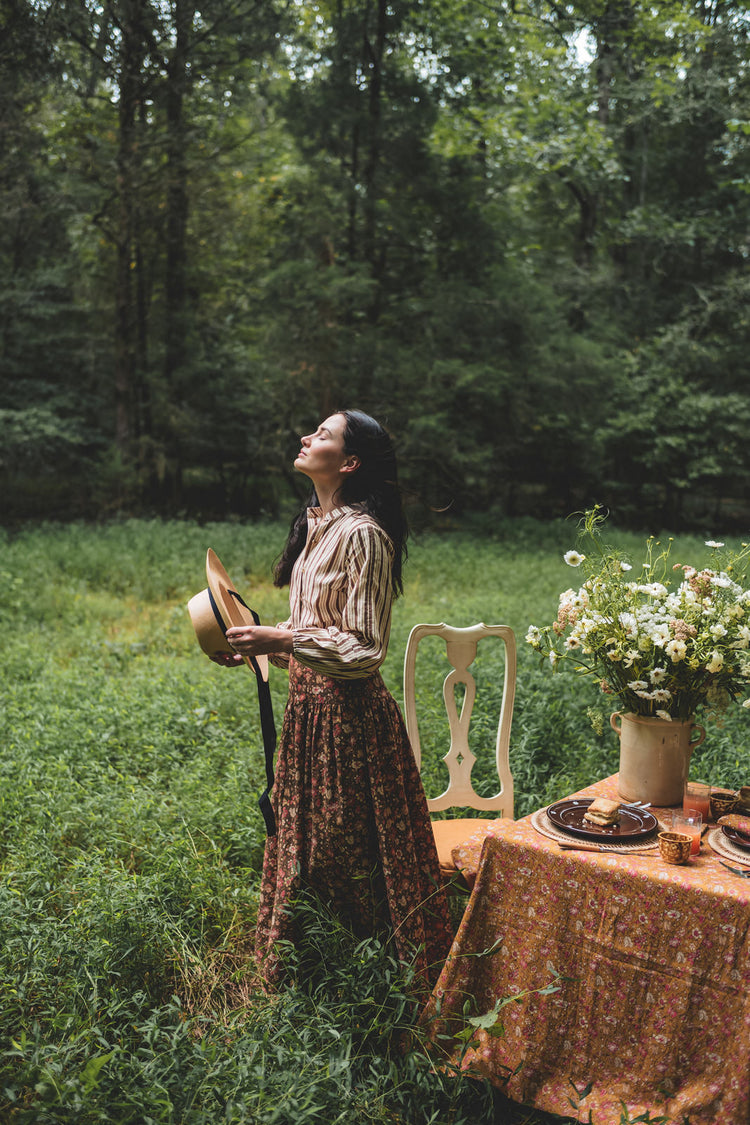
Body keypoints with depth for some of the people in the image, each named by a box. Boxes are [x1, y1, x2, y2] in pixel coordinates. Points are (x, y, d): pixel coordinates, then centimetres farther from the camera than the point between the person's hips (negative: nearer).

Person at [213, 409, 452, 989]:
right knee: (304, 847, 18)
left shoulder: (361, 534, -18)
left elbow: (362, 649, -20)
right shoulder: (318, 526, 11)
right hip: (311, 709, 9)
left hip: (348, 717, -9)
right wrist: (256, 647, 8)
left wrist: (279, 640, -25)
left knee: (345, 856, 2)